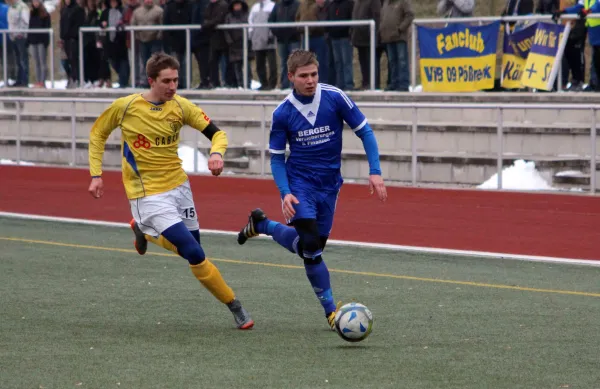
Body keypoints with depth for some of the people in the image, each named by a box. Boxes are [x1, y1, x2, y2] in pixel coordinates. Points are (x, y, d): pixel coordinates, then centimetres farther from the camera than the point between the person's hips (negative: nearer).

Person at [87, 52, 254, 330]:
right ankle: (235, 307, -3)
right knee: (195, 254, -16)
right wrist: (96, 175, -1)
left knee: (190, 248, 14)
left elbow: (217, 133, -3)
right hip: (149, 195, -5)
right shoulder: (125, 107, -11)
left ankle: (144, 230, 41)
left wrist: (216, 153, -26)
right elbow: (97, 133, 5)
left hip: (179, 186, 5)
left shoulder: (180, 106, -4)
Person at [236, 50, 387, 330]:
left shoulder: (335, 98, -11)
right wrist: (285, 193, -18)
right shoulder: (282, 114, -11)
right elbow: (276, 158, -2)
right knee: (310, 246, -18)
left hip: (329, 185, 3)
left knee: (313, 245, 12)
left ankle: (261, 225, 36)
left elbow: (364, 132, -4)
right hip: (299, 183, -3)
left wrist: (375, 172, -15)